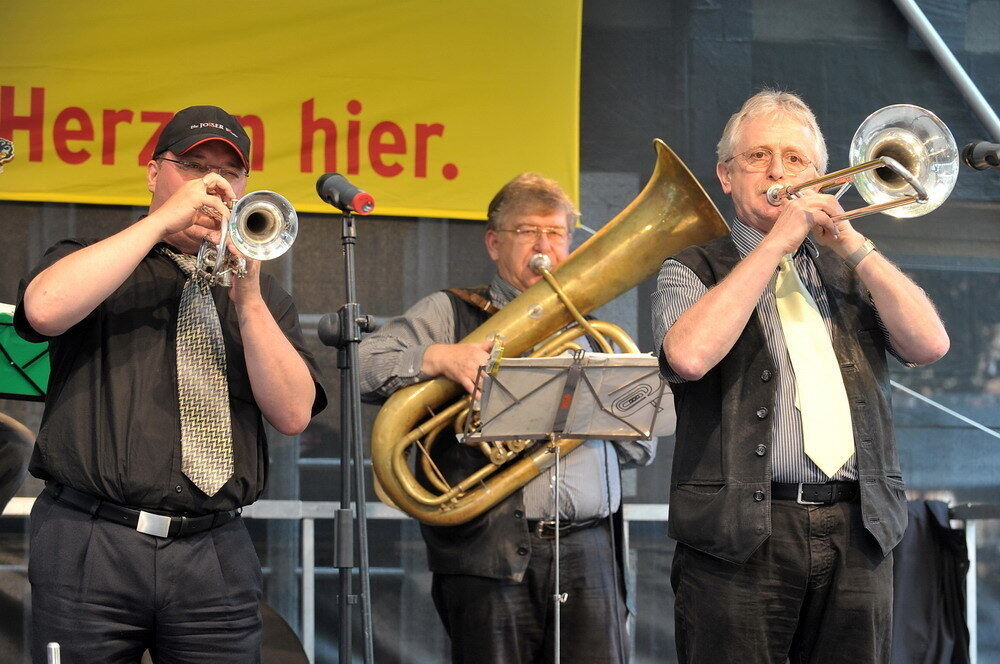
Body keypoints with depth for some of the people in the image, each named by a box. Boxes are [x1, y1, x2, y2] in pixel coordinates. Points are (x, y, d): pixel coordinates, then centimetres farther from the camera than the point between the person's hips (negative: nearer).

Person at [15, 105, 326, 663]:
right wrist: (163, 220, -10)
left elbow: (293, 415, 2)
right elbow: (45, 309, -15)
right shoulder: (90, 264, 10)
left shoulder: (266, 297, 16)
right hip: (91, 548, -2)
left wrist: (247, 299, -8)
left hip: (215, 556, 2)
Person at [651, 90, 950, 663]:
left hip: (858, 533, 3)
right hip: (740, 536, -3)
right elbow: (689, 356, -14)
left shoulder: (850, 268, 19)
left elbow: (930, 345, 3)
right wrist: (777, 243, -9)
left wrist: (850, 242, -2)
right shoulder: (694, 271, 8)